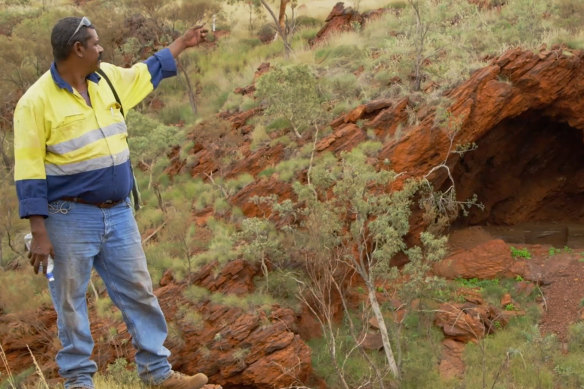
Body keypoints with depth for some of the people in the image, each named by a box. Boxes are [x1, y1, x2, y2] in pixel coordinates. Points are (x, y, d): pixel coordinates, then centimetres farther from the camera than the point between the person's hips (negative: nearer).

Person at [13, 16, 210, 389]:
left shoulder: (108, 78, 6)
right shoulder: (36, 101, -13)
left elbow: (146, 73, 29)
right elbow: (29, 171, -13)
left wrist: (181, 44, 33)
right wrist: (39, 232, -17)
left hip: (119, 213, 6)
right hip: (71, 218, -6)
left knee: (140, 292, 10)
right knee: (71, 302, 5)